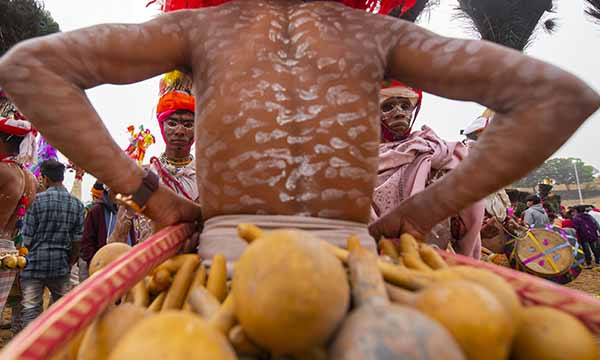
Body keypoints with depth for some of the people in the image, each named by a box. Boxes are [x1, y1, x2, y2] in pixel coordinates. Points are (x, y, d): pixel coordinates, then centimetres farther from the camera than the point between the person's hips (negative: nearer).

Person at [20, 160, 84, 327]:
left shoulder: (38, 200, -9)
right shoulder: (77, 204, 1)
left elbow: (28, 237, -7)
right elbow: (77, 240, 3)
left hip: (35, 263, -3)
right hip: (61, 265, 3)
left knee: (31, 308, 3)